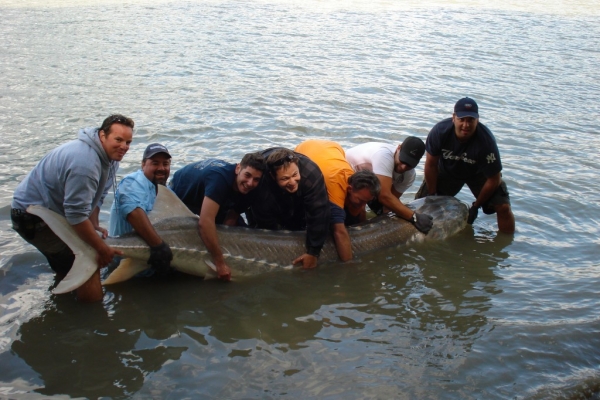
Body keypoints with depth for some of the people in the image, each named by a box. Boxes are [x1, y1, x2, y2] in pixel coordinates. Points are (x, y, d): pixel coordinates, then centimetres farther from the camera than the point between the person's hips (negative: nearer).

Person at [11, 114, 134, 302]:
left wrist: (93, 224, -6)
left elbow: (97, 195, 9)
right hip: (33, 216, -11)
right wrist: (102, 249, -24)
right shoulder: (85, 162, -34)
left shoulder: (110, 156, 0)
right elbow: (77, 214, -32)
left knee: (67, 269, 25)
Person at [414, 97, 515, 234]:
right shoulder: (439, 131, -32)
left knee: (503, 207, -16)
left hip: (478, 174, -1)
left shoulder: (486, 140, -36)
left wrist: (476, 206, -15)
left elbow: (493, 179, -23)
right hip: (447, 170, 2)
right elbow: (431, 165, -16)